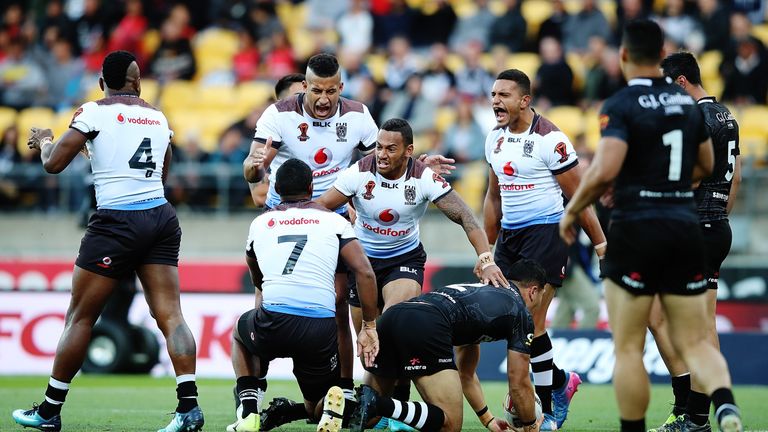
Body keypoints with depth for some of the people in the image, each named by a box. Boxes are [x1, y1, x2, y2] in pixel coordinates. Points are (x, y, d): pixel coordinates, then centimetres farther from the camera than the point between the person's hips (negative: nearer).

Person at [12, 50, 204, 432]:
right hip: (162, 219, 5)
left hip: (117, 222, -5)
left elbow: (54, 164, -5)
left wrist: (44, 142, 17)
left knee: (80, 317, 5)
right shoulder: (158, 118, 14)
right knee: (170, 315, -1)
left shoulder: (95, 112, -4)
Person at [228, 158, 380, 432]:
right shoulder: (334, 221, 14)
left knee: (241, 332, 38)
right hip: (322, 327, 0)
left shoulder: (259, 224, 20)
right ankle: (332, 404, -14)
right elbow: (365, 272, 1)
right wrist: (369, 327, 7)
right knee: (316, 408, 24)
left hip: (273, 323, 0)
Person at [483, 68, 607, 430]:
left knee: (530, 322, -12)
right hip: (509, 234, 7)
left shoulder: (550, 139, -12)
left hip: (545, 233, -7)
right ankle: (561, 382, 23)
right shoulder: (495, 139, 10)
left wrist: (599, 242, -6)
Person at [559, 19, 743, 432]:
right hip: (686, 226, 5)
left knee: (627, 348, 4)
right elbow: (705, 166, 21)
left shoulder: (621, 105, -9)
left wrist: (571, 212, -5)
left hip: (636, 228, -5)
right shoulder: (687, 101, 10)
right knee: (694, 342, 5)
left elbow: (604, 171, -20)